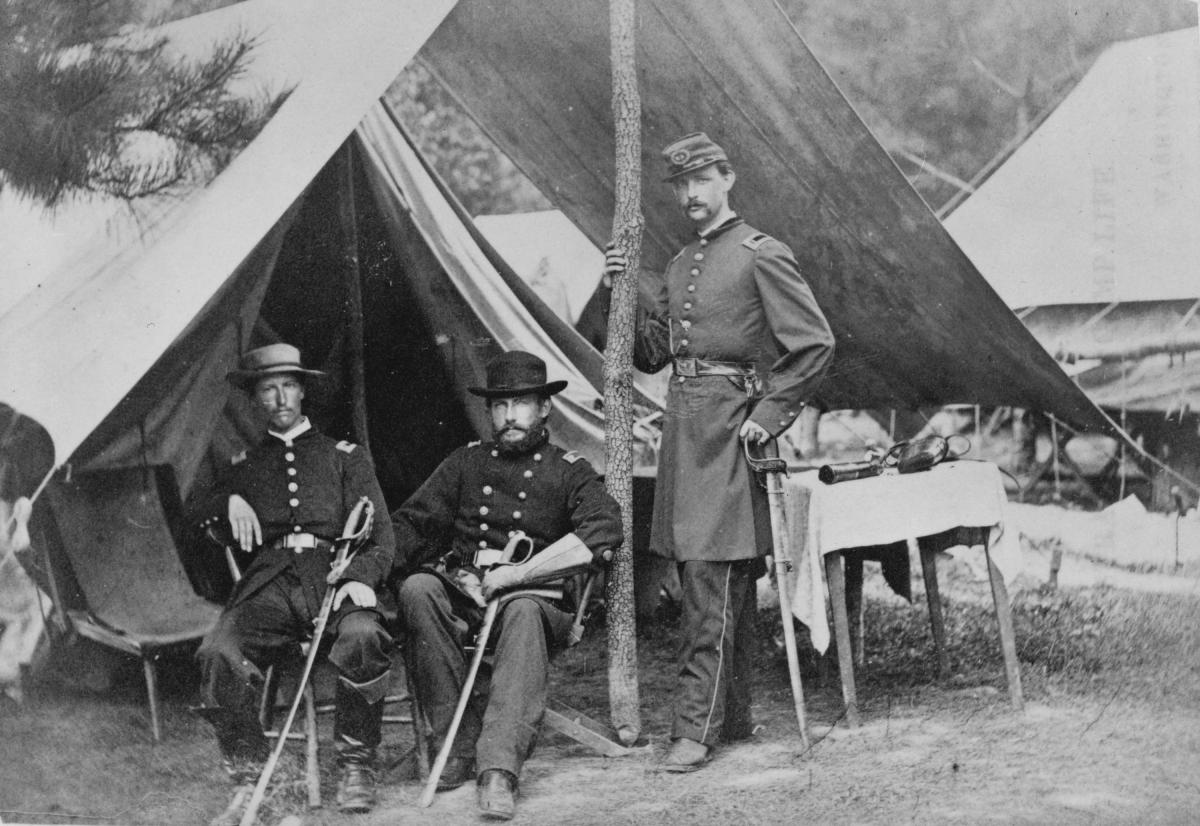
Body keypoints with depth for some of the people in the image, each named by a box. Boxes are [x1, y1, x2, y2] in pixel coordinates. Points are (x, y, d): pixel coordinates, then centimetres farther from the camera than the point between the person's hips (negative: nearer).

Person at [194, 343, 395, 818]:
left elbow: (379, 533, 11)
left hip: (333, 577, -1)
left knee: (362, 636, -36)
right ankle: (250, 774, -12)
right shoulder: (244, 466, 27)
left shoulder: (345, 456, 21)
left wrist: (362, 577, -9)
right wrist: (229, 502, -1)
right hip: (269, 584, 1)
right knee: (218, 654, -31)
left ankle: (357, 766, -17)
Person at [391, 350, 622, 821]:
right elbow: (410, 523, 13)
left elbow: (604, 532, -13)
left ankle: (498, 768, -44)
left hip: (535, 596, -3)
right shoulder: (466, 463, 16)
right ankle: (459, 742, -25)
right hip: (461, 593, 3)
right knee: (417, 589, -29)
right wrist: (373, 560, -11)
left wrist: (512, 576, -19)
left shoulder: (568, 471, 6)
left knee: (524, 610, -37)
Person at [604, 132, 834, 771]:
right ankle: (733, 715, 21)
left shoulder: (760, 255, -6)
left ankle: (697, 728, -7)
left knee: (710, 580, -10)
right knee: (726, 584, 13)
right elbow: (649, 355, 18)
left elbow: (814, 344, -10)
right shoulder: (678, 266, 17)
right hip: (682, 423, 8)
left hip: (727, 425, -8)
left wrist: (768, 413, -12)